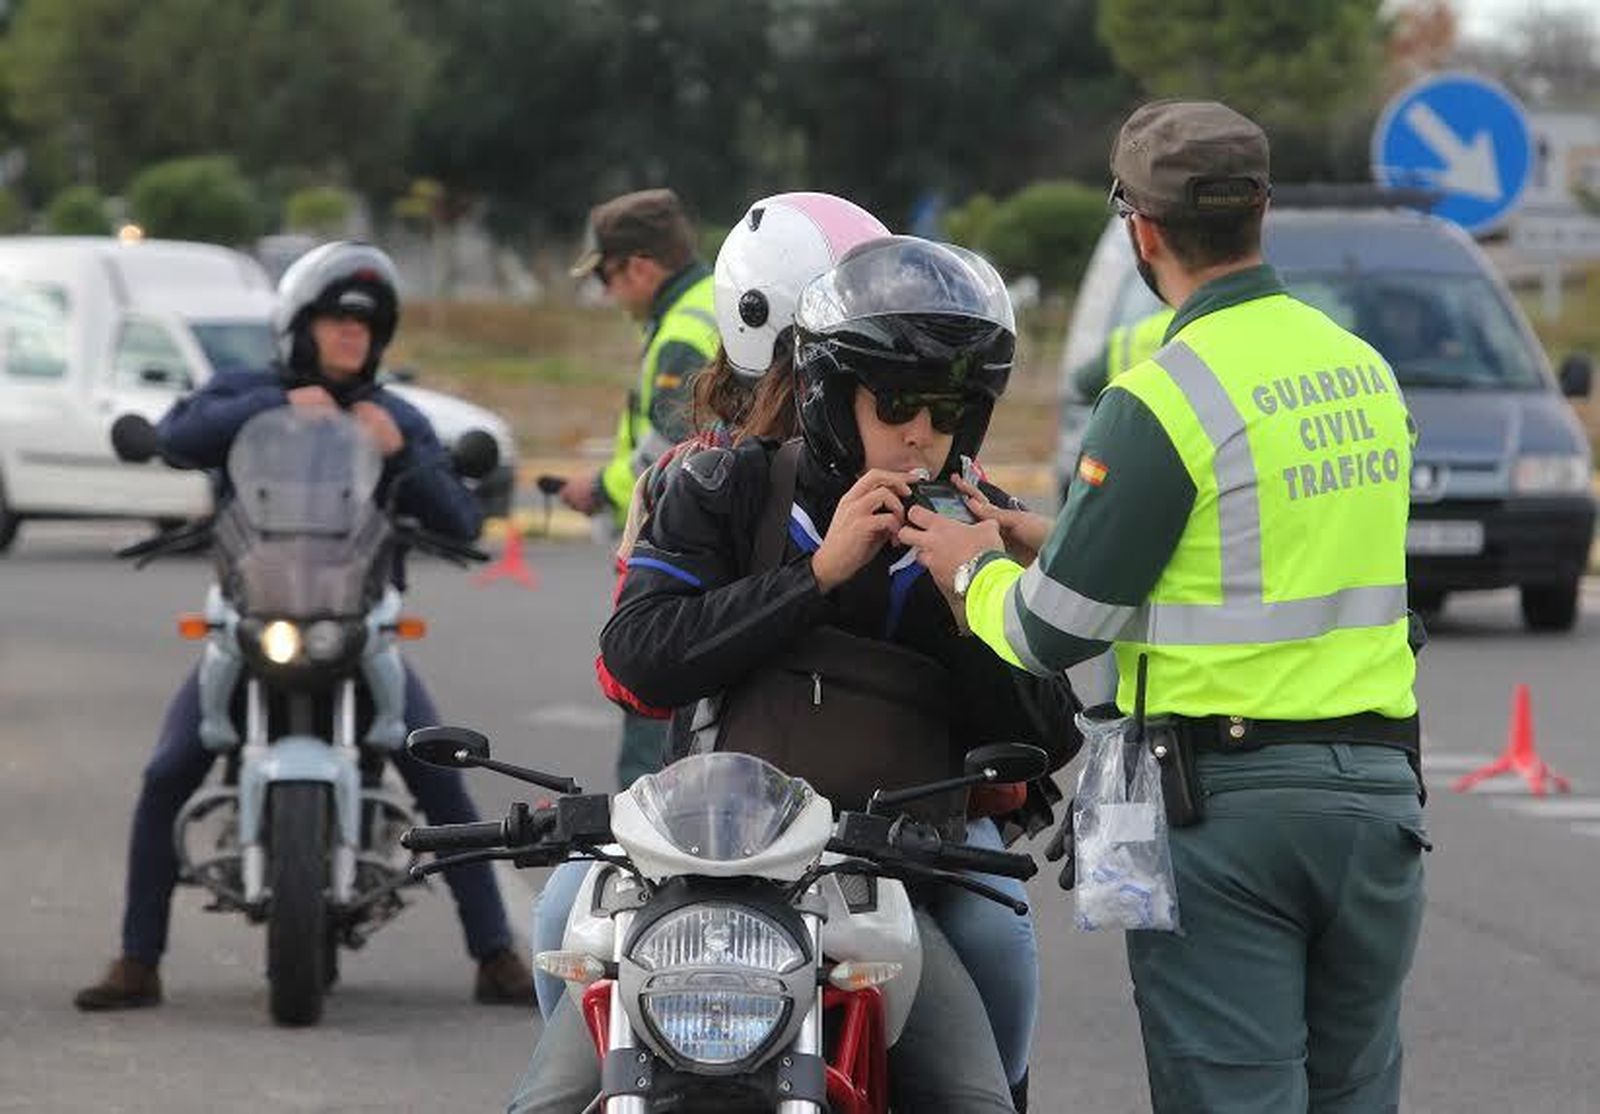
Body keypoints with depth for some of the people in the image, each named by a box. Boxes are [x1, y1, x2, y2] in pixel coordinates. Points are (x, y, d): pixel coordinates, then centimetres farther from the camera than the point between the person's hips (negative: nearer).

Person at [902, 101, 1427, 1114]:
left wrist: (973, 570, 13)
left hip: (1226, 801, -6)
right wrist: (1050, 539, 25)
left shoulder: (1162, 402, -13)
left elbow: (1054, 632, -9)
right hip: (1378, 792, 6)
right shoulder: (1366, 368, 9)